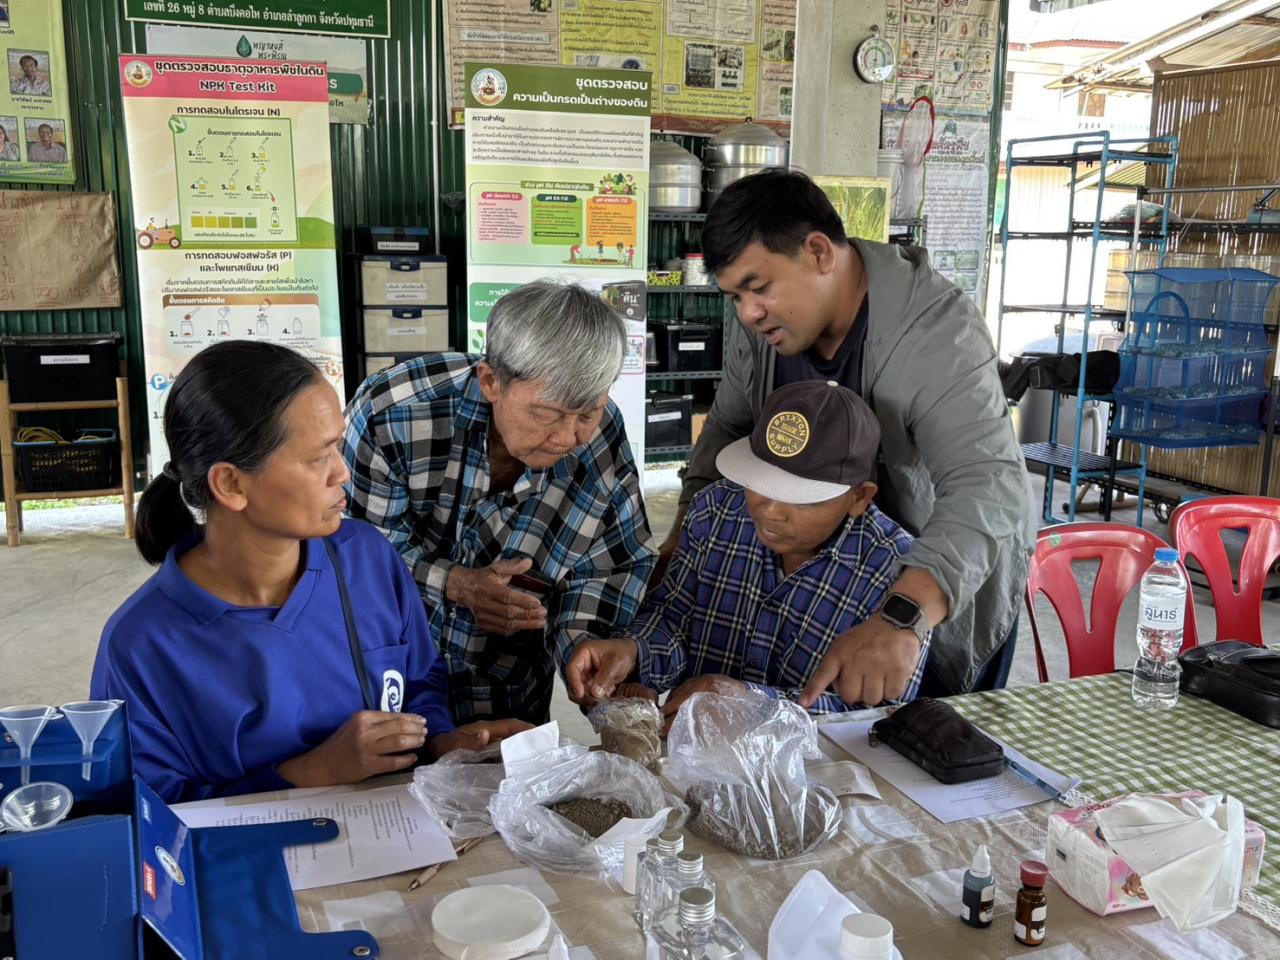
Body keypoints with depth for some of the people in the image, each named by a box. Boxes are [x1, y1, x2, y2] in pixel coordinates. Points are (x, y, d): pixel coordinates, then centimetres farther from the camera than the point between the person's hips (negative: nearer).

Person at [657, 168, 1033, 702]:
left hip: (951, 582, -5)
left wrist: (900, 619, -60)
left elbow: (987, 486, -45)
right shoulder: (762, 324, -13)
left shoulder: (936, 334, -33)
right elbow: (728, 427, 2)